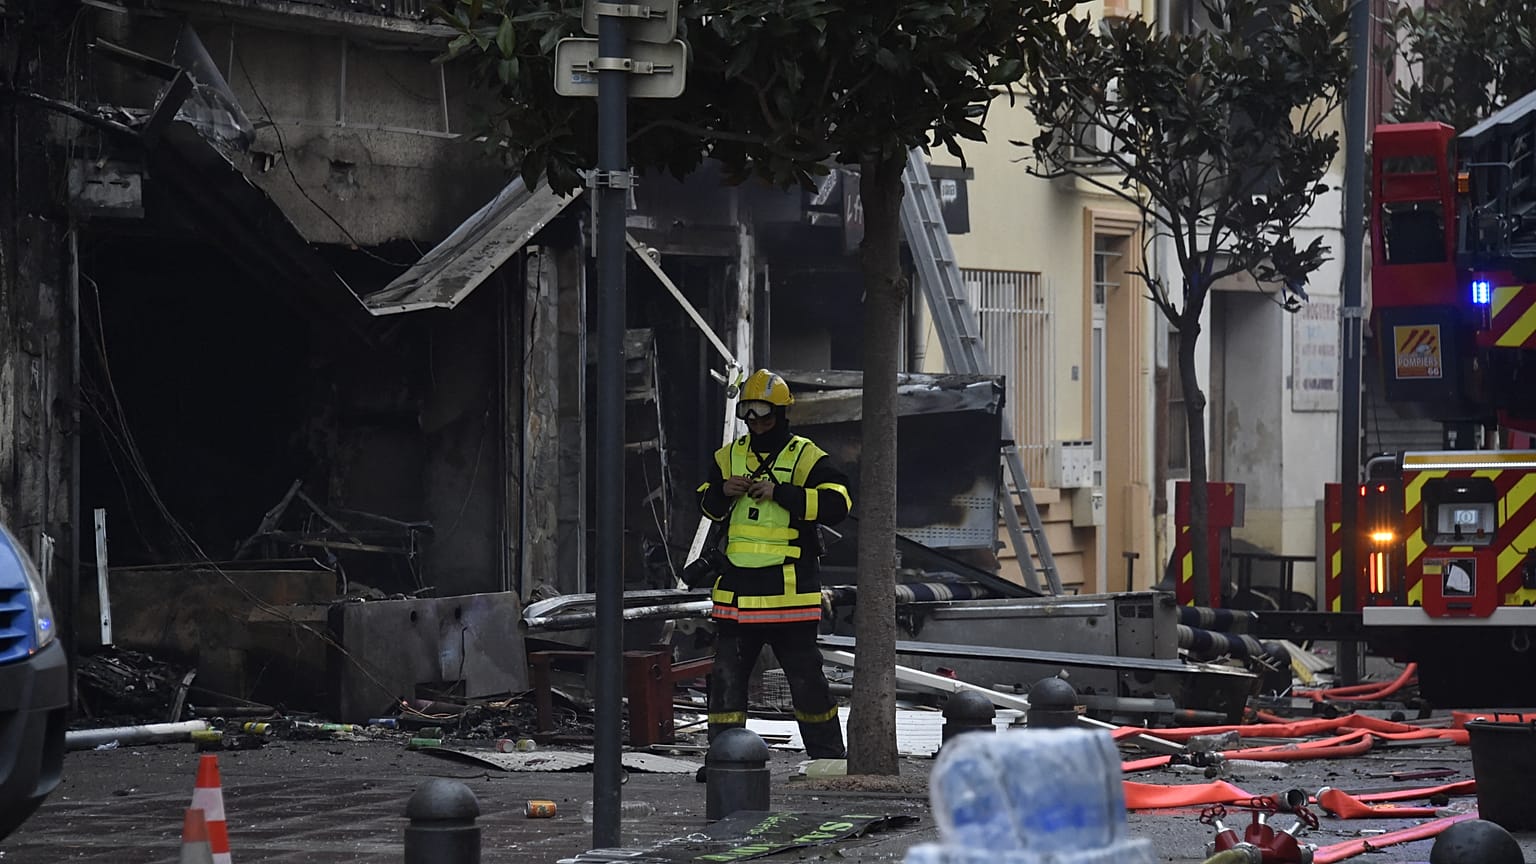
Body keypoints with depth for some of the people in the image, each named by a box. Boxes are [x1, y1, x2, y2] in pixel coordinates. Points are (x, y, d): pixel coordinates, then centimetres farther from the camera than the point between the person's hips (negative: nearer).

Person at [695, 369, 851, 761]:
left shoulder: (805, 456, -5)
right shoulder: (730, 456, 11)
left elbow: (836, 503, -17)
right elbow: (707, 505, 19)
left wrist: (780, 492, -22)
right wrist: (722, 491, -4)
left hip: (789, 591, -4)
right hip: (737, 589, 4)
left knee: (805, 676, 4)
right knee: (726, 675, 4)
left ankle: (827, 752, 16)